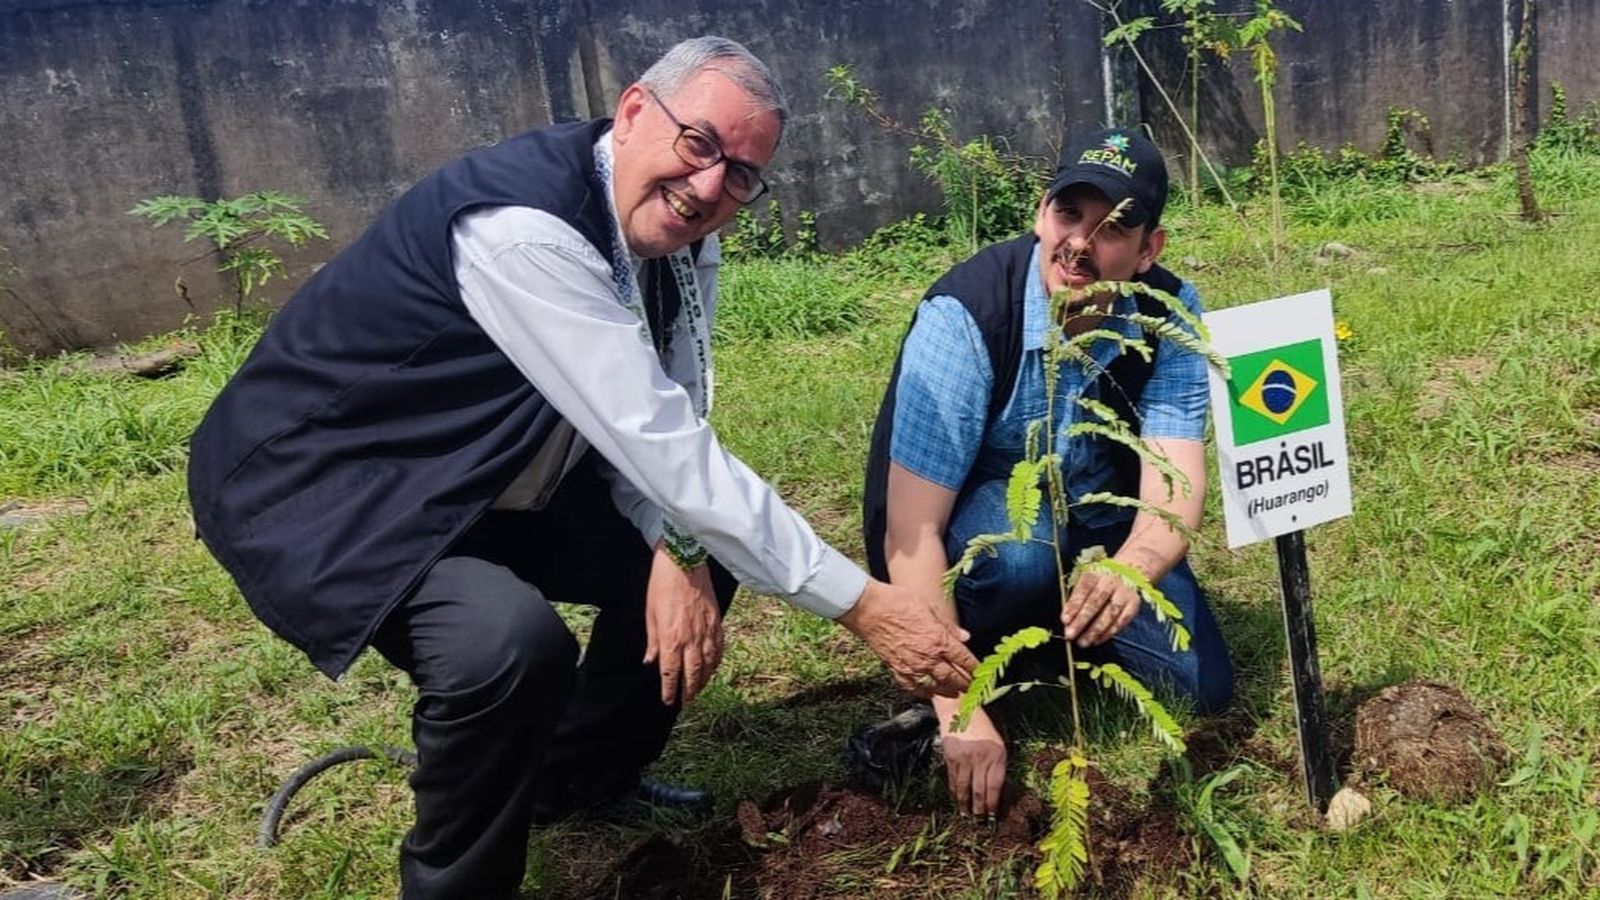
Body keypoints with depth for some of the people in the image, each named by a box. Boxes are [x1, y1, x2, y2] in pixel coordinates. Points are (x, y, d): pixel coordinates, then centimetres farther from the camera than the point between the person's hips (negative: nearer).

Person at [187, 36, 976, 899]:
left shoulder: (679, 236, -4)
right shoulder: (522, 226, -33)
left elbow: (665, 432, 1)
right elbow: (665, 452, -35)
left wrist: (680, 547, -19)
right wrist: (862, 603, -31)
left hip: (482, 485, 9)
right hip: (313, 488, -9)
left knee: (706, 547, 6)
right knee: (511, 642, -34)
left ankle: (582, 785, 26)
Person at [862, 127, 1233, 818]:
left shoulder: (1169, 313, -15)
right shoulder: (964, 316, -29)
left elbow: (1174, 484, -26)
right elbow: (912, 530, -32)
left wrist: (1132, 569, -50)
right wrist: (960, 712, -36)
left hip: (1094, 529, 4)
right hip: (967, 527, -4)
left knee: (1200, 687, -9)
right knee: (1022, 540, -37)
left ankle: (1044, 629, 16)